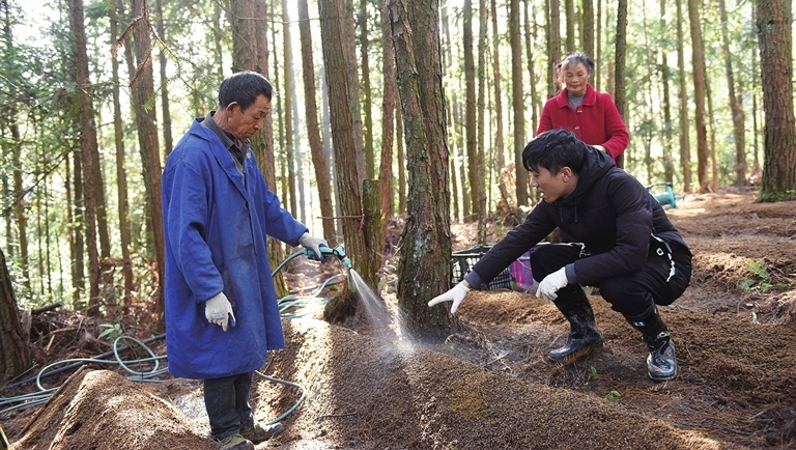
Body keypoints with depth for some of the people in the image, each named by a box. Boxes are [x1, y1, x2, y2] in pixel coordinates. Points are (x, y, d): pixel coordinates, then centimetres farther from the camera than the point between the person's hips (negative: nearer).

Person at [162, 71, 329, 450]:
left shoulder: (240, 151, 7)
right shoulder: (193, 156, -23)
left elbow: (265, 204, 19)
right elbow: (186, 234, -26)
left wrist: (301, 235, 12)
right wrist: (211, 292, -26)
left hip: (244, 277, 9)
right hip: (214, 283, -9)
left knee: (245, 350, 18)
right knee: (223, 356, 5)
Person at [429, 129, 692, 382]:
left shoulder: (619, 186, -30)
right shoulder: (554, 202, -9)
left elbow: (632, 253, -38)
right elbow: (516, 240, -7)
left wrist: (567, 274, -36)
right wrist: (467, 284, -10)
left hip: (663, 262, -6)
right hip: (610, 259, 7)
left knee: (617, 286, -38)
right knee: (543, 259, -11)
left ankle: (660, 342, -6)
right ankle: (585, 332, 8)